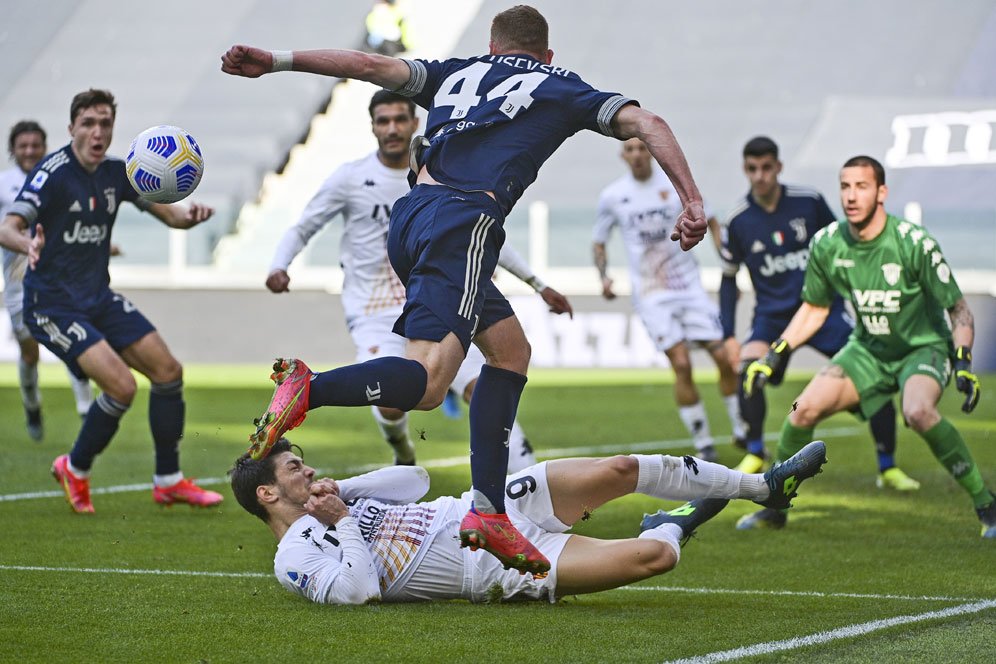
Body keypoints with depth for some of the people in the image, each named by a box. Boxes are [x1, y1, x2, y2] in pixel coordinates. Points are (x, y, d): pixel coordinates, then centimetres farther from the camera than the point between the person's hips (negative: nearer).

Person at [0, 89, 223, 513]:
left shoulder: (118, 174, 3)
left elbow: (167, 213, 9)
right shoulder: (53, 173, -17)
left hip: (99, 298, 8)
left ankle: (168, 481, 18)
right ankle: (74, 470, 6)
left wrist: (189, 216, -15)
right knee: (121, 386, -20)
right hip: (53, 303, -8)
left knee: (168, 371, 3)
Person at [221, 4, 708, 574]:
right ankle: (308, 389, -43)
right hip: (462, 222, -6)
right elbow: (648, 124, 11)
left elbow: (369, 63, 18)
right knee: (426, 381, -19)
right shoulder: (560, 88, 21)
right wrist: (693, 202, 8)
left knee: (511, 349, 19)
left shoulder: (457, 74, 28)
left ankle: (489, 511, 11)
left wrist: (276, 60, 15)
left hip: (409, 217, 6)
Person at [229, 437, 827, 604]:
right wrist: (342, 520, -17)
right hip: (493, 566, -8)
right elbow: (360, 590, -29)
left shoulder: (333, 505, 16)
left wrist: (340, 490, 3)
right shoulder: (296, 556, -10)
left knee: (623, 469, -7)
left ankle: (766, 484, 11)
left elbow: (414, 479, 18)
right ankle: (672, 527, 19)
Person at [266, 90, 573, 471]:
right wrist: (278, 267, -16)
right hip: (374, 316, -3)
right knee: (390, 406, -24)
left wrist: (539, 285, 16)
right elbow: (302, 229, 5)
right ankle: (403, 456, 12)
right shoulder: (350, 179, -3)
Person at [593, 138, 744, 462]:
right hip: (651, 294, -1)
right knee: (681, 364, -13)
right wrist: (603, 276, -6)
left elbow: (709, 223, 9)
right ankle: (703, 444, -1)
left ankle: (742, 432, 15)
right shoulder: (612, 196, -1)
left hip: (689, 286, 1)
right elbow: (598, 242, 12)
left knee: (724, 357, -4)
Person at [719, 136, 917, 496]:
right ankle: (755, 454, -5)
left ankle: (888, 469, 4)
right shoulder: (739, 220, -3)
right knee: (748, 367, -27)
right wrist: (729, 335, 3)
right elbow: (729, 278, 9)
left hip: (823, 307, 0)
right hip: (773, 314, 0)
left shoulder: (809, 202, -6)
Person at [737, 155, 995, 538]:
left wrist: (963, 363, -29)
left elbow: (959, 310, -15)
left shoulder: (914, 243, -24)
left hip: (924, 348, -5)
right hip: (868, 349, 5)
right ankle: (775, 506, 9)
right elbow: (814, 309, 9)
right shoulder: (826, 244, -10)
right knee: (806, 409, -13)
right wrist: (774, 356, 2)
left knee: (918, 412, -35)